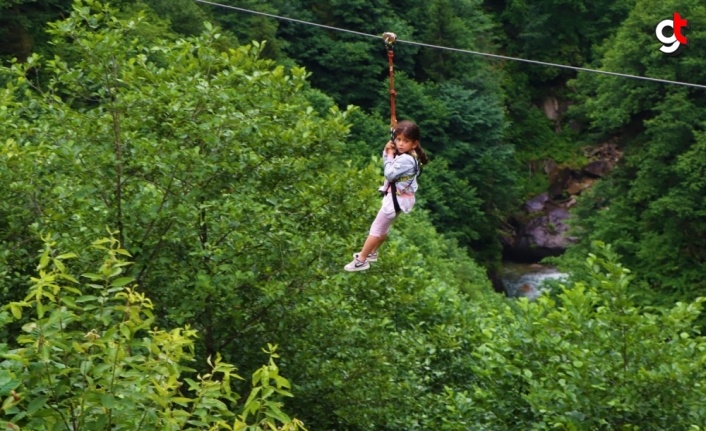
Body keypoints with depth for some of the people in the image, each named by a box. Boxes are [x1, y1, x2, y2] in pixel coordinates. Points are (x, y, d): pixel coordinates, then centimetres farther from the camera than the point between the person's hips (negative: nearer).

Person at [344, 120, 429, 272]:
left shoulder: (406, 159, -28)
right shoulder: (405, 155, 3)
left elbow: (389, 174, -26)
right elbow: (387, 167, 12)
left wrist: (390, 156, -15)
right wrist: (387, 151, -5)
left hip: (397, 198, -10)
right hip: (398, 196, 10)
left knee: (376, 227, -3)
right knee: (383, 226, 25)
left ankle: (361, 261, 3)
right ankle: (371, 253, 42)